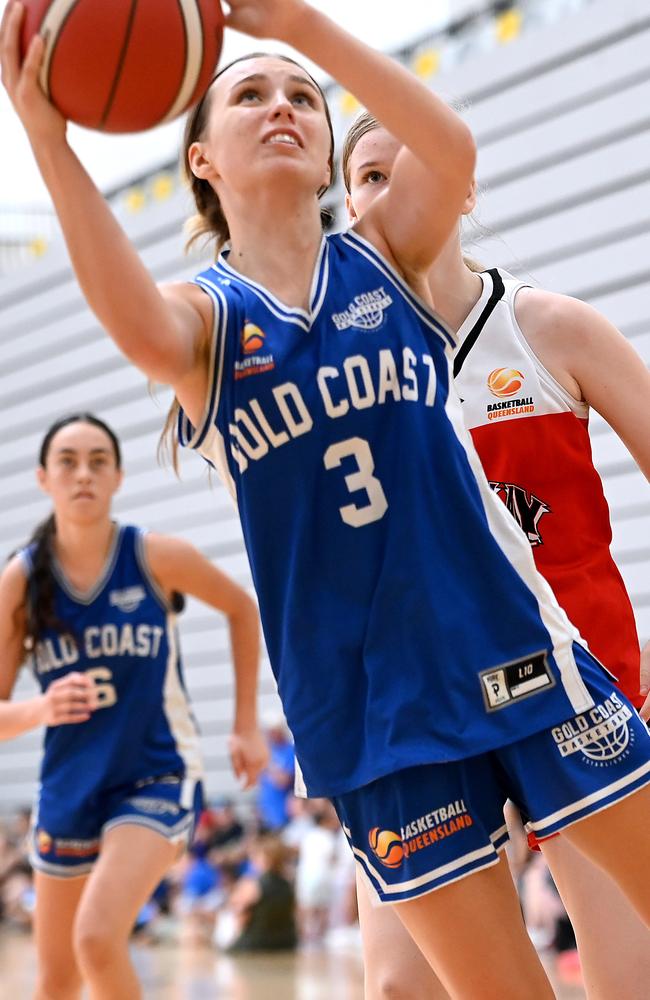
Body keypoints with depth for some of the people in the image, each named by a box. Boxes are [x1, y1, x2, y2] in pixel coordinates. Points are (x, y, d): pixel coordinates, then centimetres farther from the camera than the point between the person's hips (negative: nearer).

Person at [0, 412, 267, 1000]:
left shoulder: (156, 558, -11)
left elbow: (241, 608, 8)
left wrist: (247, 725, 7)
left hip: (158, 777, -3)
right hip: (68, 788, 3)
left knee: (97, 938, -25)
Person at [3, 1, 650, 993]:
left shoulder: (387, 256, 7)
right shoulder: (205, 315, 2)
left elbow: (451, 148, -16)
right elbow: (144, 330, -25)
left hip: (512, 643, 1)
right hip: (372, 705, -1)